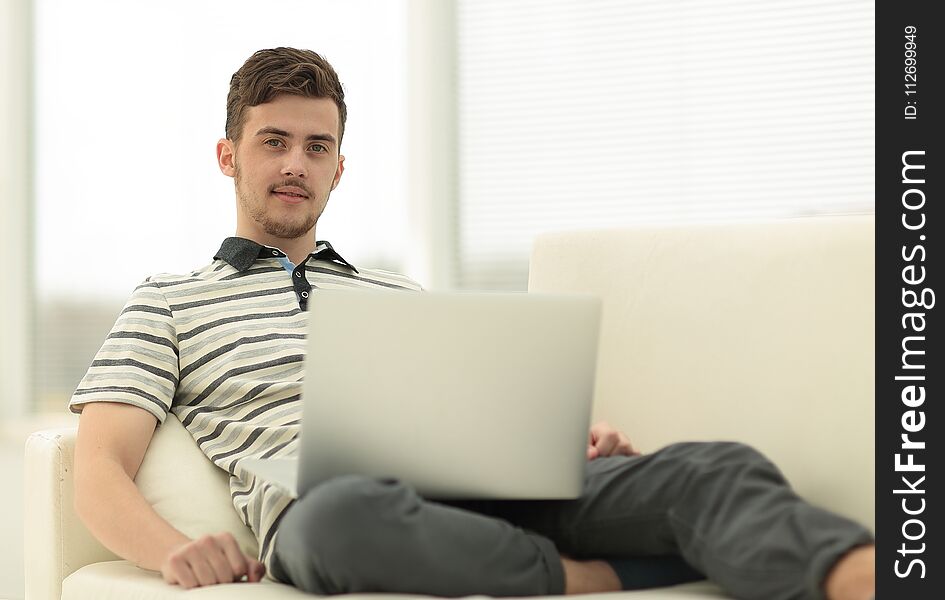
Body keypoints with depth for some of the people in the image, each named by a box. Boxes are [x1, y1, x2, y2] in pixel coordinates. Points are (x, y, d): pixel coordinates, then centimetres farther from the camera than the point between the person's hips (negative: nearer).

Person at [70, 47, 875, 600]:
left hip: (476, 486, 4)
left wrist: (572, 441, -1)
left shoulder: (401, 296, 32)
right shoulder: (167, 305, 20)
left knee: (714, 470, -24)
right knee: (346, 516, -45)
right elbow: (100, 476, 7)